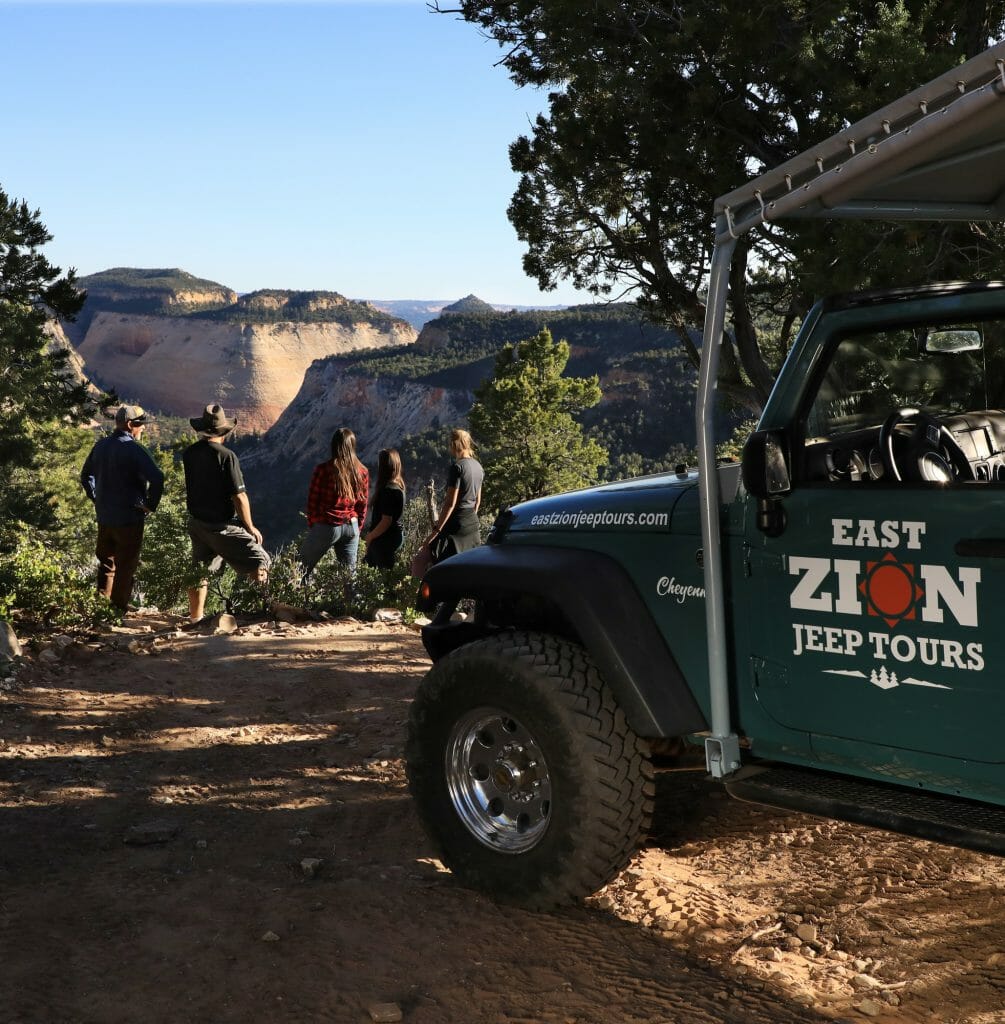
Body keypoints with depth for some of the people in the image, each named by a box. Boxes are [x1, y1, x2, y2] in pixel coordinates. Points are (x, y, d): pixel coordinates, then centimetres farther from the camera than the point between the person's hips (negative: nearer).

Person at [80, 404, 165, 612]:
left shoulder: (101, 446, 6)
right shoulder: (133, 449, -18)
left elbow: (86, 475, 19)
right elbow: (156, 478, -28)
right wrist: (150, 505, -15)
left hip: (104, 516, 7)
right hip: (129, 518, -7)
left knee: (106, 562, 20)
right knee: (126, 565, 4)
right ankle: (119, 607, 10)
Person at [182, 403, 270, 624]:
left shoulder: (189, 454, 1)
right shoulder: (226, 456, -17)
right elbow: (239, 497, -17)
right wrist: (250, 527, -6)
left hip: (196, 522, 7)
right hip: (222, 526, -7)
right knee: (260, 562, -1)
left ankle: (195, 618, 26)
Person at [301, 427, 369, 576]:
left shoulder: (323, 470, -13)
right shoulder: (362, 472, -1)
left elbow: (312, 501, -5)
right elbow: (362, 504, 7)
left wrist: (311, 524, 9)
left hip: (326, 527, -4)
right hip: (351, 527, 4)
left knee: (302, 569, 11)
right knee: (350, 571, 11)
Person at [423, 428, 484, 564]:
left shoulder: (457, 467, -15)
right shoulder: (477, 466, 10)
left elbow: (450, 503, -19)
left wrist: (436, 531, -17)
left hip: (455, 524, -9)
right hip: (472, 523, 9)